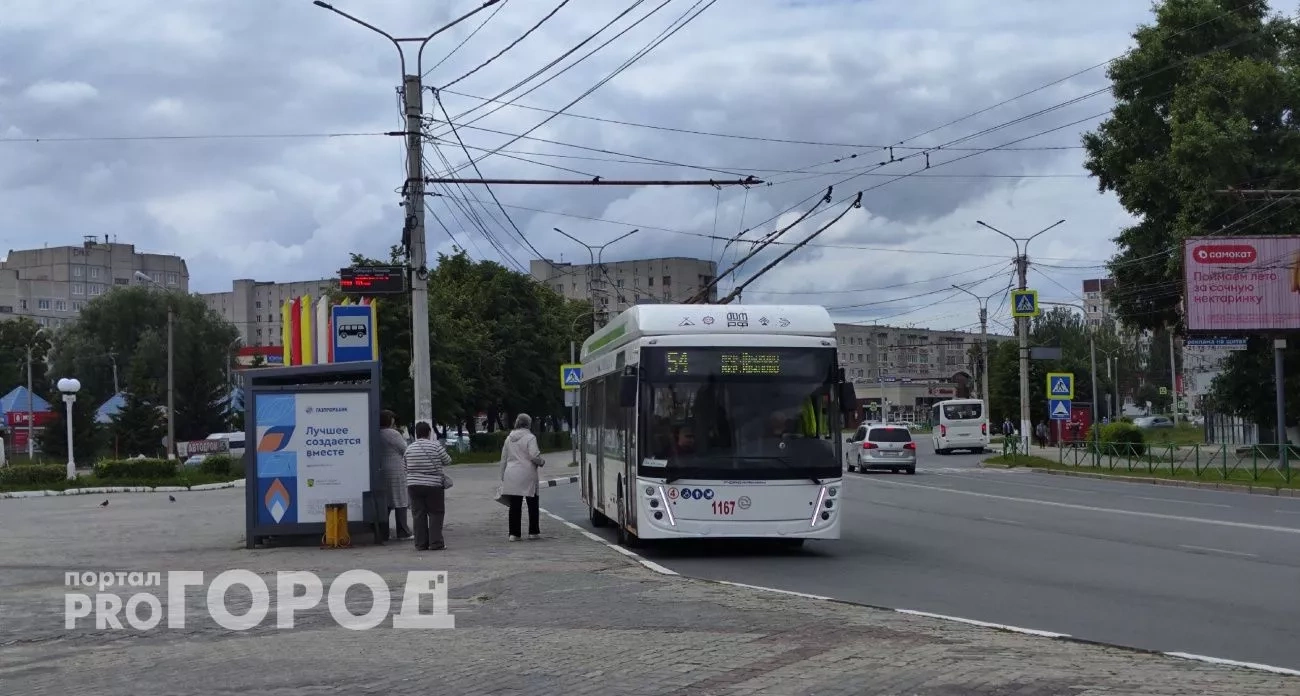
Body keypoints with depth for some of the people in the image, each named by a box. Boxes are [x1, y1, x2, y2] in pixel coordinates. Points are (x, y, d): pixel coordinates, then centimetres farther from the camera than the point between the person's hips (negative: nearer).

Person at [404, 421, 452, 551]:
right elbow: (447, 461, -1)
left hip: (413, 485, 4)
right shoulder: (436, 446, -8)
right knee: (436, 514, 3)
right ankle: (435, 543, -3)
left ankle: (420, 544, 5)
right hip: (433, 485, -4)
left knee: (419, 515, 6)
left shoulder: (409, 449, 6)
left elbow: (406, 468, 11)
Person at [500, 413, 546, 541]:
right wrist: (542, 462, 3)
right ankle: (533, 532, 12)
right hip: (527, 475, -4)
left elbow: (503, 458, 15)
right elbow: (534, 456, -17)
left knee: (515, 505, 4)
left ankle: (514, 533, 1)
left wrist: (503, 475, 21)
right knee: (532, 504, 8)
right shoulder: (530, 438, -7)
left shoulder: (509, 438, 12)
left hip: (511, 475, 4)